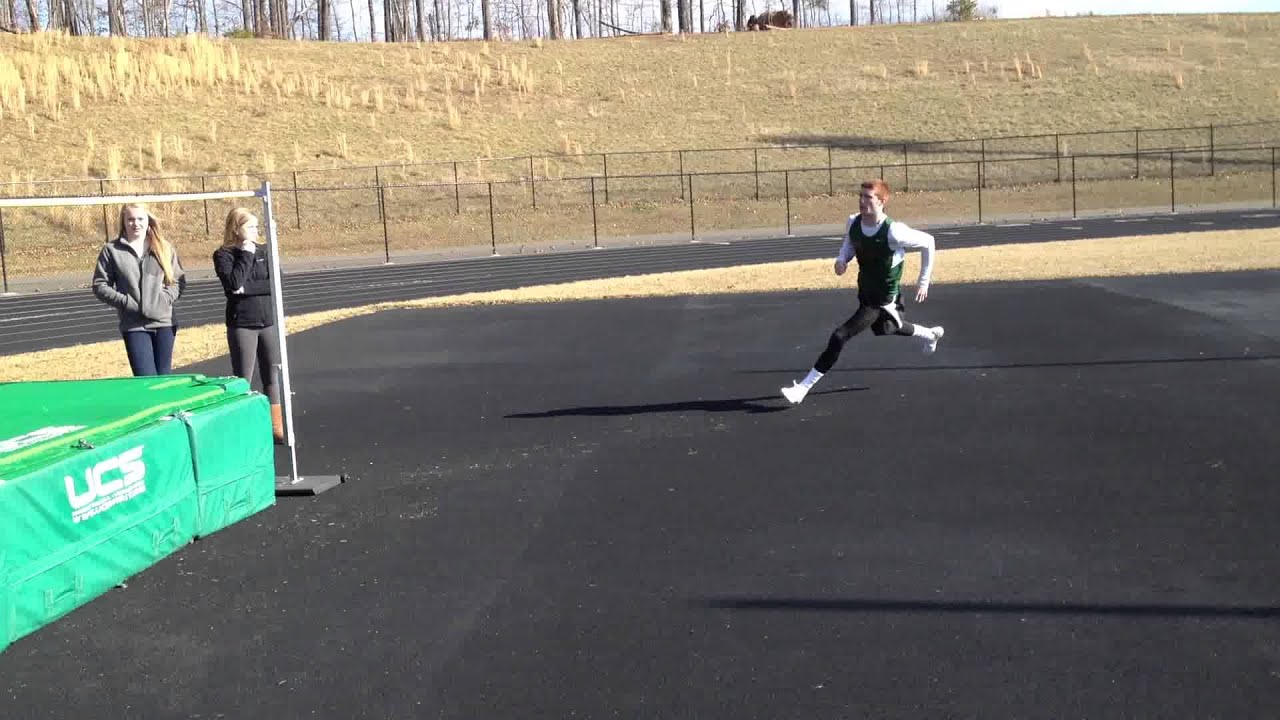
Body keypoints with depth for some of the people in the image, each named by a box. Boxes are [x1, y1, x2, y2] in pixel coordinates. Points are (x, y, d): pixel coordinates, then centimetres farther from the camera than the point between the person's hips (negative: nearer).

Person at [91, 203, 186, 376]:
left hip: (164, 322, 2)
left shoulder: (165, 247, 7)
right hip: (134, 325, -2)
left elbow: (179, 280, 10)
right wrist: (126, 302, -10)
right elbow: (100, 286, 2)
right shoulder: (112, 250, 1)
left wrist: (165, 298, -7)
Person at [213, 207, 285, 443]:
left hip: (268, 321, 4)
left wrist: (247, 288, -13)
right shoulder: (223, 255, -4)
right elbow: (233, 283, -20)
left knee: (272, 376, 8)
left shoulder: (264, 252, 8)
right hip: (241, 324, -4)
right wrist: (246, 254, -14)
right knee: (243, 380, 0)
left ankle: (276, 427, 16)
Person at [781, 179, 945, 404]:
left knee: (840, 336, -16)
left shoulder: (893, 231, -30)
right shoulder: (853, 223, -12)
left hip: (883, 299, -8)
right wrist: (842, 258, -11)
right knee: (883, 328, 32)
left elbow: (928, 242, -16)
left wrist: (923, 282, -11)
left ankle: (804, 386, -9)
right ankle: (929, 334, 59)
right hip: (864, 291, 8)